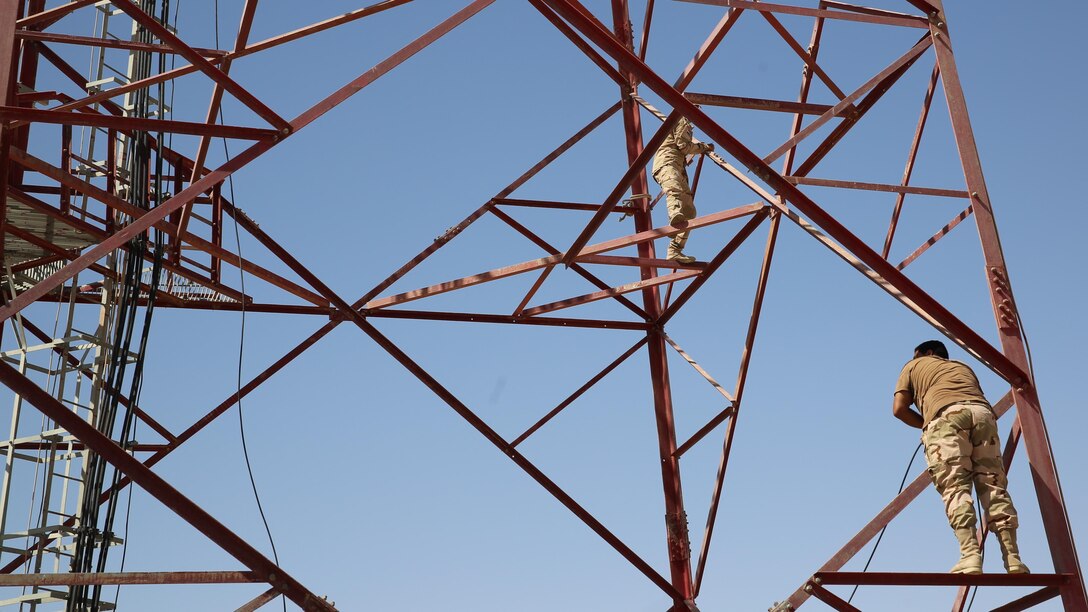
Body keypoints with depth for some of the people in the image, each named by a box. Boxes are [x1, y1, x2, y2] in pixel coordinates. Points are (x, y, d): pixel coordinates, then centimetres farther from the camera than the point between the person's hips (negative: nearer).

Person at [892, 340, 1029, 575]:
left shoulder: (914, 366, 31)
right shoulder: (963, 367, 42)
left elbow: (899, 408, 19)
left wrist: (926, 424, 31)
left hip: (946, 415, -4)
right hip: (983, 414, 4)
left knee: (955, 488, -12)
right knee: (994, 487, 1)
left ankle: (970, 556, -28)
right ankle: (1013, 558, -12)